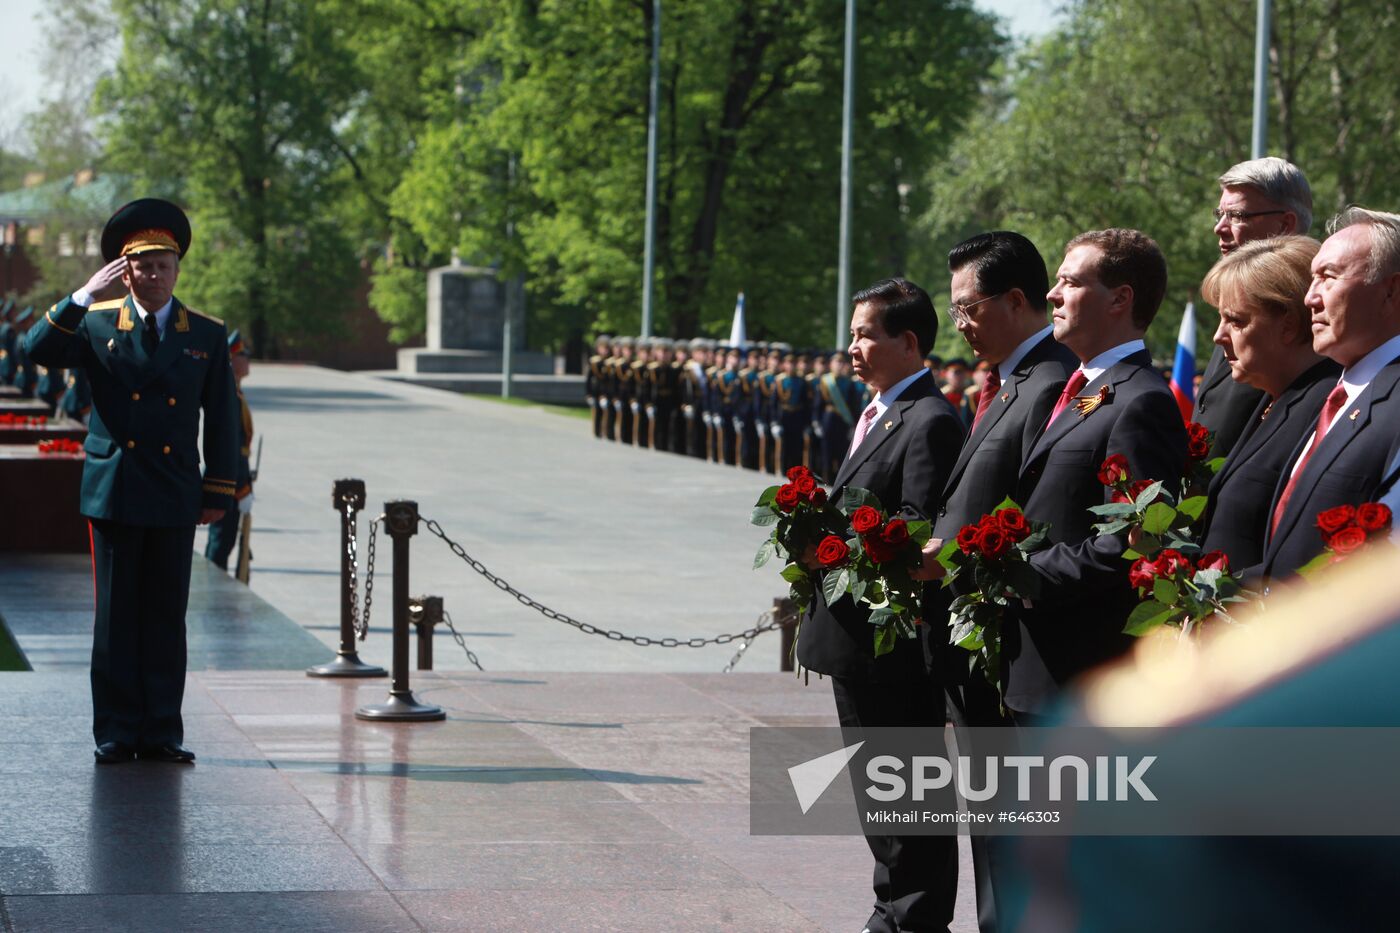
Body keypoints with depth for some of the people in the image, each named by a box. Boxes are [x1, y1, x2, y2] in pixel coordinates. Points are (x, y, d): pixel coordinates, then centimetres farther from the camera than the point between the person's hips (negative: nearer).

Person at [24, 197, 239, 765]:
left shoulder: (207, 335, 7)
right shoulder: (96, 323, 4)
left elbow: (222, 419, 8)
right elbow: (40, 350, -13)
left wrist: (218, 492, 2)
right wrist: (85, 296, -21)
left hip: (175, 499, 1)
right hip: (113, 490, -1)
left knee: (166, 617, 4)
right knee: (115, 617, 2)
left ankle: (161, 733, 9)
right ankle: (116, 733, 7)